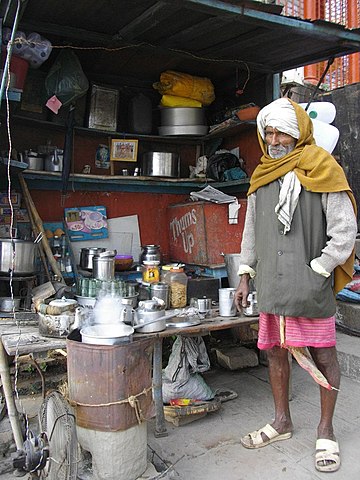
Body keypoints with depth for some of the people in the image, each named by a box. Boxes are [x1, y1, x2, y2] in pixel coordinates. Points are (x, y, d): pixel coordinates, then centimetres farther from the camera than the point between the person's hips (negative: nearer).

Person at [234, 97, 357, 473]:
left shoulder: (320, 171, -3)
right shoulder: (262, 177, 14)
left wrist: (315, 273, -11)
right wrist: (245, 276, 14)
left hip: (311, 285, -5)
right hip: (270, 284, 5)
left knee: (323, 355, 5)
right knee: (274, 351, 13)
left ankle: (325, 431, 24)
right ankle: (282, 421, 32)